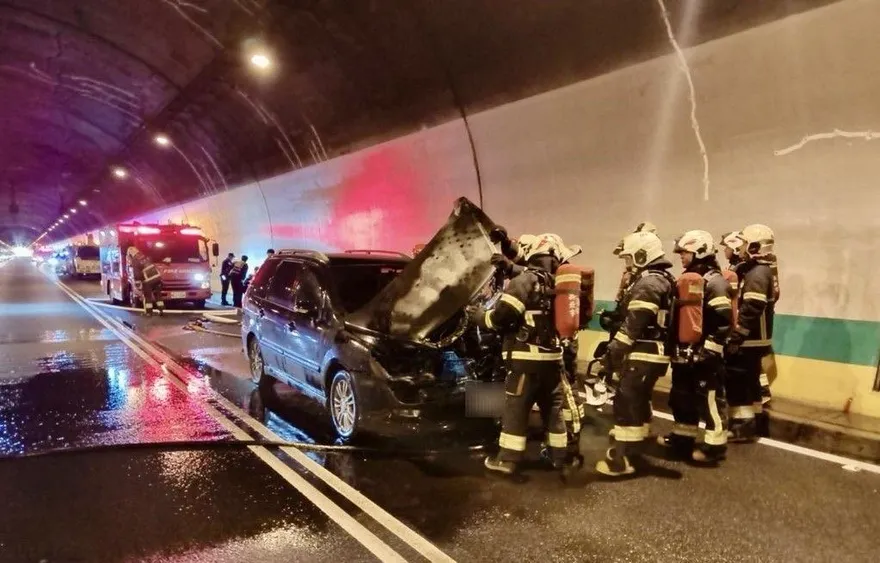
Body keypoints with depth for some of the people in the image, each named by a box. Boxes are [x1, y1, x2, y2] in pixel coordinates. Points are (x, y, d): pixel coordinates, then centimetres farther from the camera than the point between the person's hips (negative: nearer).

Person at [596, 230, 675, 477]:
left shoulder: (647, 283, -17)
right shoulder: (665, 280, 16)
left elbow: (633, 325, -22)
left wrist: (613, 352, -18)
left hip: (643, 355, -11)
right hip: (656, 353, 11)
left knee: (626, 404, -6)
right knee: (638, 402, 20)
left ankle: (622, 459, -2)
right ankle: (632, 447, 32)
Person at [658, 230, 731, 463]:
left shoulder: (714, 282, -15)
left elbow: (723, 322, -22)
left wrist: (707, 350, -22)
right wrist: (674, 347, 23)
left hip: (704, 355, -10)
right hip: (684, 354, 10)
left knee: (709, 399, -1)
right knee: (681, 397, 17)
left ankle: (715, 445, 9)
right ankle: (682, 437, 30)